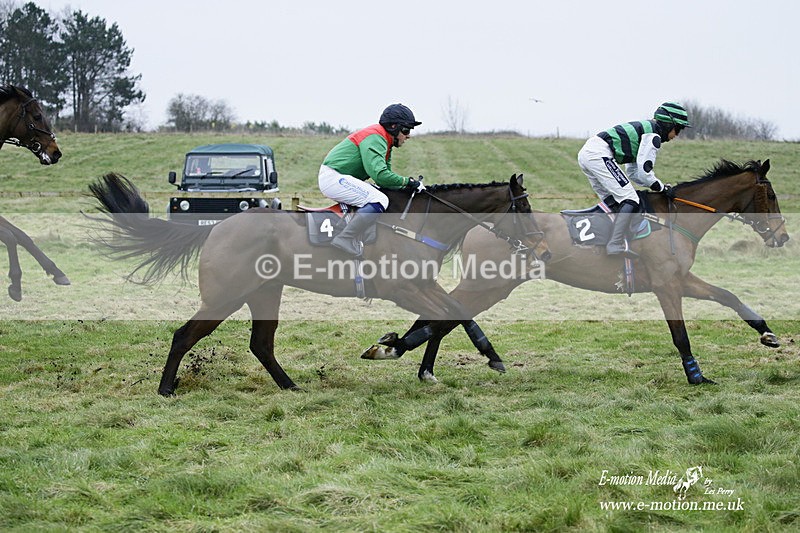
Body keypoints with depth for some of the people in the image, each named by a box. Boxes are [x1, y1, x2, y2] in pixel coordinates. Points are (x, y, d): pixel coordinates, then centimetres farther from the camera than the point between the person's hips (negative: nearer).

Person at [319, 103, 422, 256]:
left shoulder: (384, 142, 18)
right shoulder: (375, 138, -16)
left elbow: (383, 179, 18)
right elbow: (378, 174, -28)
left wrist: (405, 186, 3)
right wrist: (406, 181, -17)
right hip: (334, 178, -11)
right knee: (379, 201, -22)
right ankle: (345, 238, -21)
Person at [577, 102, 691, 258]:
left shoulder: (644, 129, 27)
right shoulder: (653, 135, -4)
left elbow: (633, 173, 29)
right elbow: (644, 172, -10)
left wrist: (657, 185, 21)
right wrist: (662, 188, 5)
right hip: (599, 155, -11)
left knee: (613, 201, 17)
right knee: (630, 200, -12)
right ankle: (616, 246, -19)